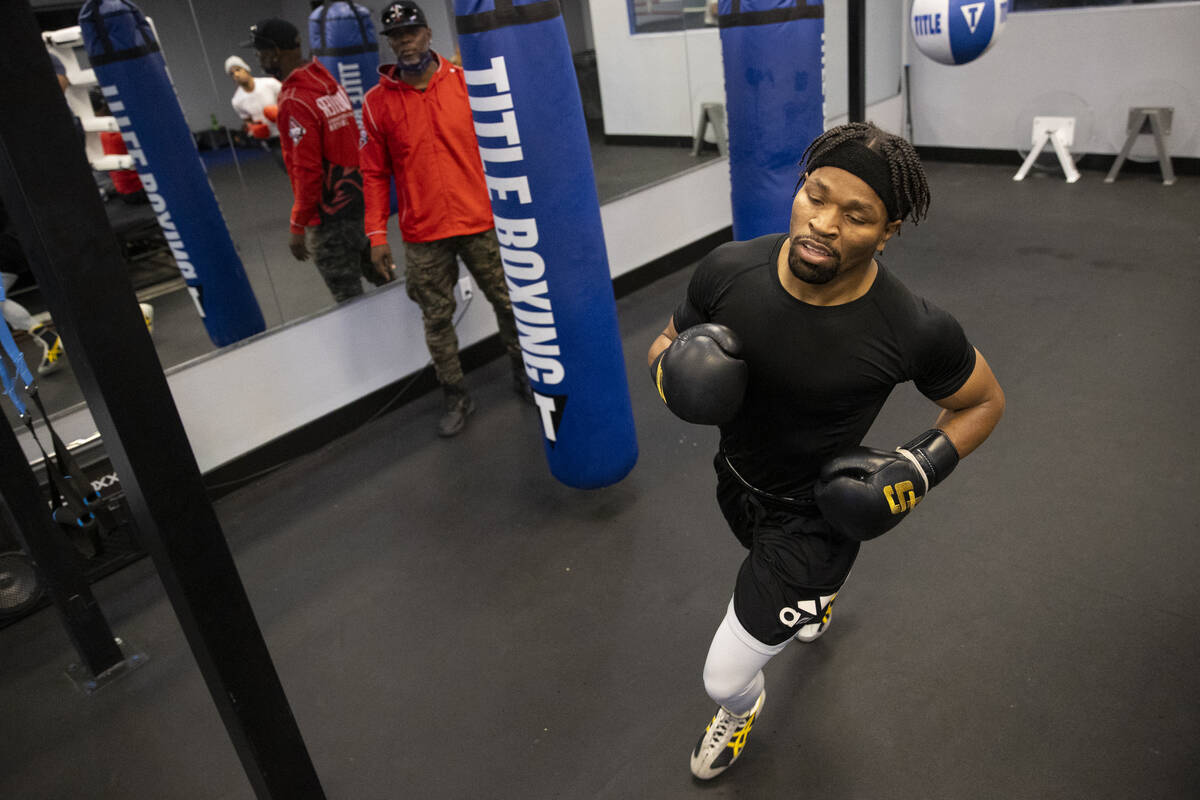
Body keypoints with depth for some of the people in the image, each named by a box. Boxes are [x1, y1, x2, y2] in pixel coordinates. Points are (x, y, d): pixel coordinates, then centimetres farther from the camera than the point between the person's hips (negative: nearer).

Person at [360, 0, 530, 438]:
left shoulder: (464, 81, 1)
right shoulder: (377, 102, 0)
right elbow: (375, 174, 3)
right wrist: (377, 234, -2)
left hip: (479, 222, 1)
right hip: (423, 236, 0)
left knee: (507, 302, 9)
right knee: (437, 319, 6)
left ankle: (524, 373, 30)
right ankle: (456, 397, 22)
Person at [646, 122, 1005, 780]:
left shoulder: (913, 331, -29)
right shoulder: (728, 270, -22)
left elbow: (984, 402, -7)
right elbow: (664, 345, -4)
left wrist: (921, 468, -22)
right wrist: (678, 369, -27)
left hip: (816, 510, -4)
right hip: (736, 480, 5)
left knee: (725, 678, 3)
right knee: (799, 575, 38)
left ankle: (741, 710, 43)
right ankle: (820, 591, 77)